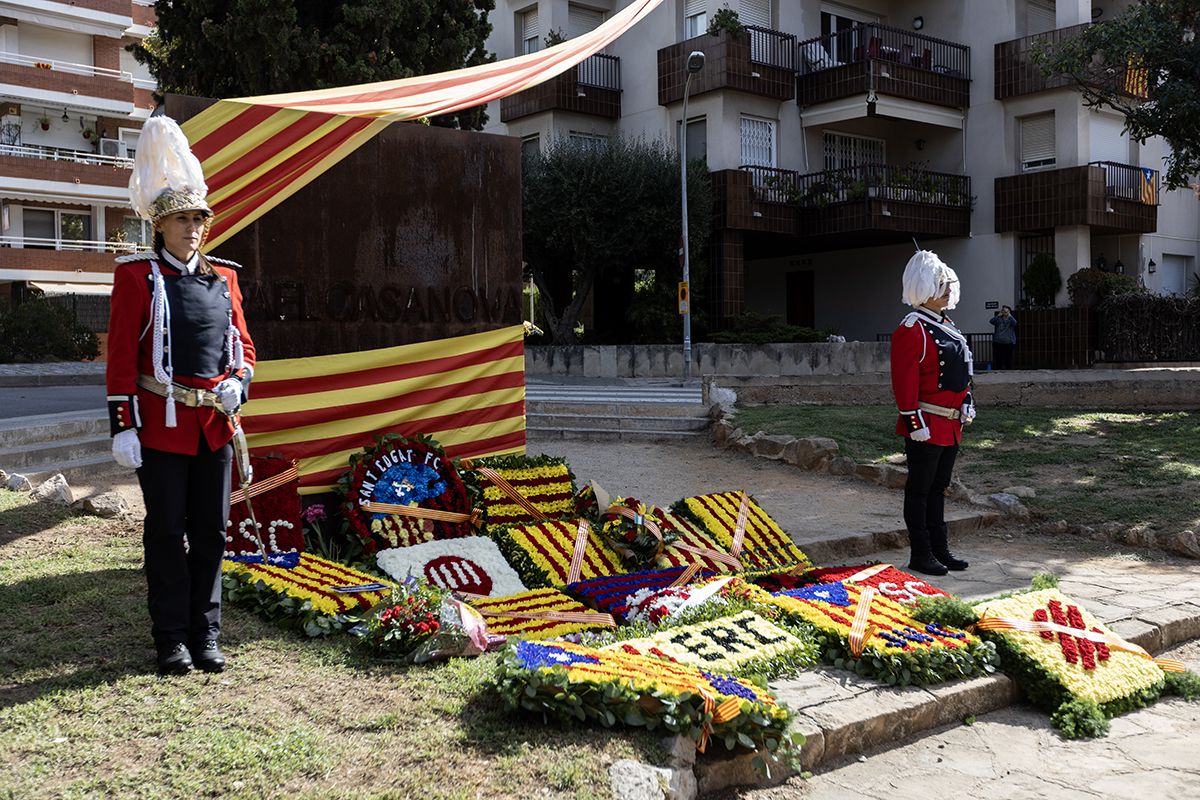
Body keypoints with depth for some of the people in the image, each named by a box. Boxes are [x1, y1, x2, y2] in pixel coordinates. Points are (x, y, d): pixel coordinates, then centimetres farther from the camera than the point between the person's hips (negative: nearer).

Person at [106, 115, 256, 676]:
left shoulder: (223, 277, 10)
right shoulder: (137, 276, -3)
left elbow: (243, 345, 15)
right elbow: (121, 356, -6)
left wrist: (237, 383, -6)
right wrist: (122, 427, -11)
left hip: (216, 424, 4)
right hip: (162, 424, -4)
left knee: (211, 531, 8)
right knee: (167, 533, 3)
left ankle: (206, 635, 19)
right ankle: (172, 640, 14)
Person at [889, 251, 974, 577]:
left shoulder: (947, 326, 14)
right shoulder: (911, 329, -15)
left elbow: (960, 372, 23)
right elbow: (905, 382, -19)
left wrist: (966, 404, 13)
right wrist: (915, 424, -21)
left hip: (950, 426, 9)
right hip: (927, 426, -9)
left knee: (938, 489, 15)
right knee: (919, 491, 1)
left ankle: (940, 550, 23)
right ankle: (921, 556, 8)